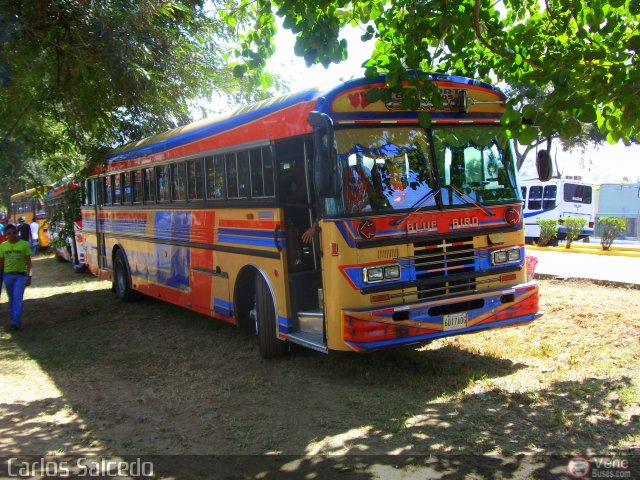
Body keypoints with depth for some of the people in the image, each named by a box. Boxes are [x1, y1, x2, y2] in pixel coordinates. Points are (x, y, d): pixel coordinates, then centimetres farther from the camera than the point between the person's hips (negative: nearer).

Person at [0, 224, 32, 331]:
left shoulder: (24, 244, -4)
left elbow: (28, 262, -1)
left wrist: (29, 276, -7)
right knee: (11, 299, 12)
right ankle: (13, 320, 20)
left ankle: (16, 321, -19)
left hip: (20, 275, -3)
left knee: (18, 298, -15)